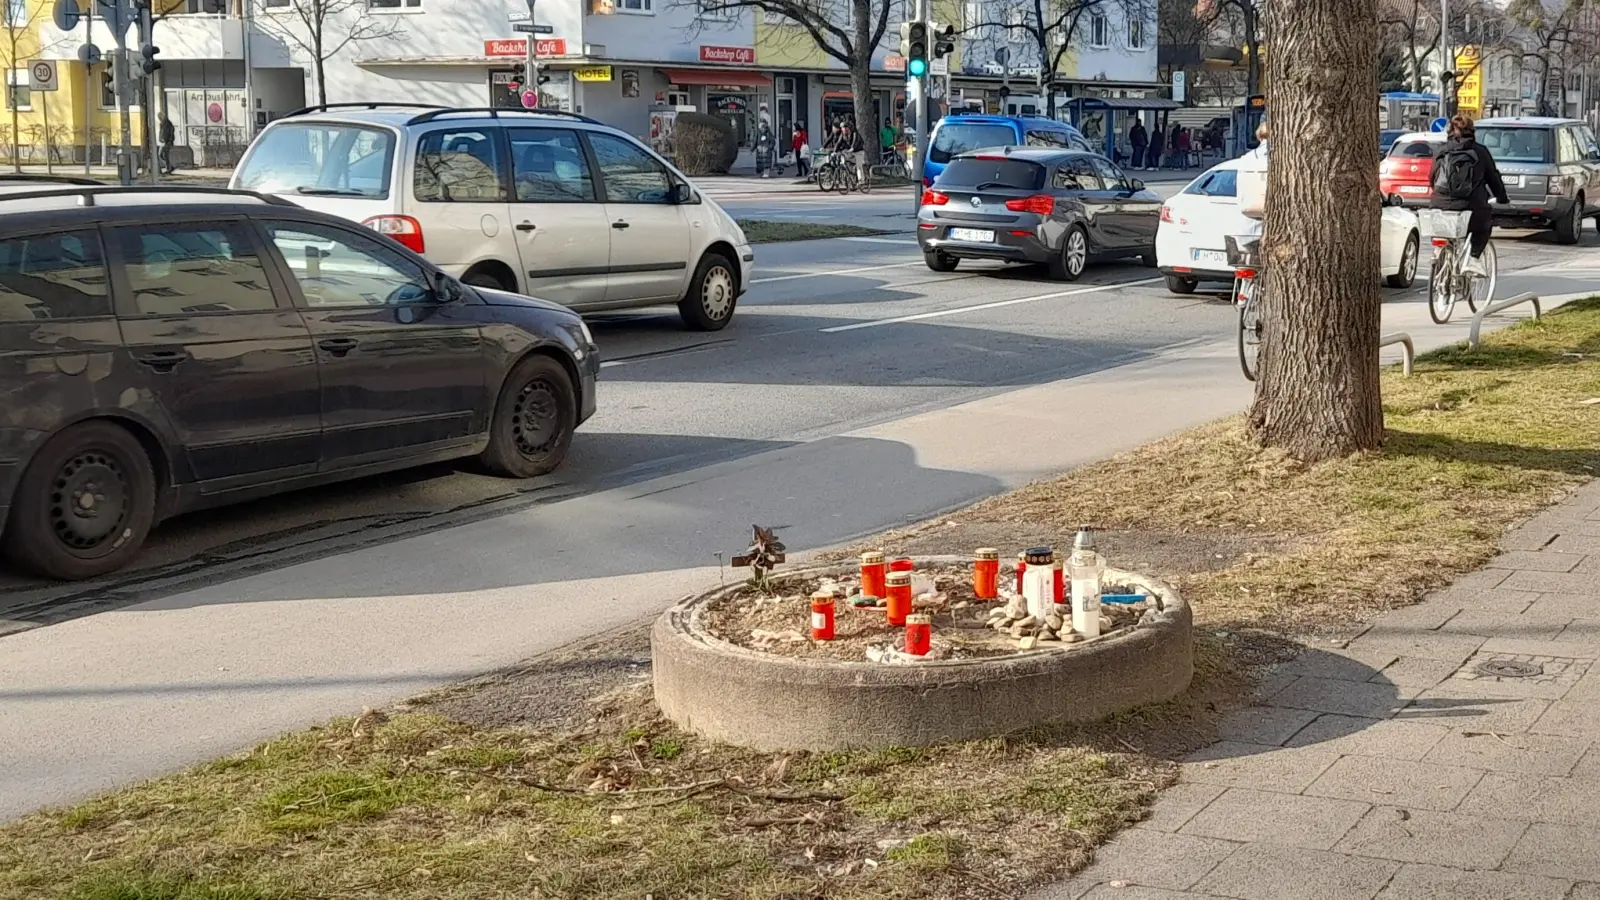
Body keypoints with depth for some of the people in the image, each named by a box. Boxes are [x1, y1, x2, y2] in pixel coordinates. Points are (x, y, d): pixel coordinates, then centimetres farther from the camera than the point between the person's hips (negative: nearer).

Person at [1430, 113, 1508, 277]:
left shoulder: (1440, 151, 12)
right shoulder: (1479, 151, 5)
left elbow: (1432, 178, 20)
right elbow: (1493, 177, 13)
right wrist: (1502, 198, 28)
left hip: (1439, 207, 3)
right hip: (1471, 208, -3)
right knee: (1485, 225, 27)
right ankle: (1474, 258, 8)